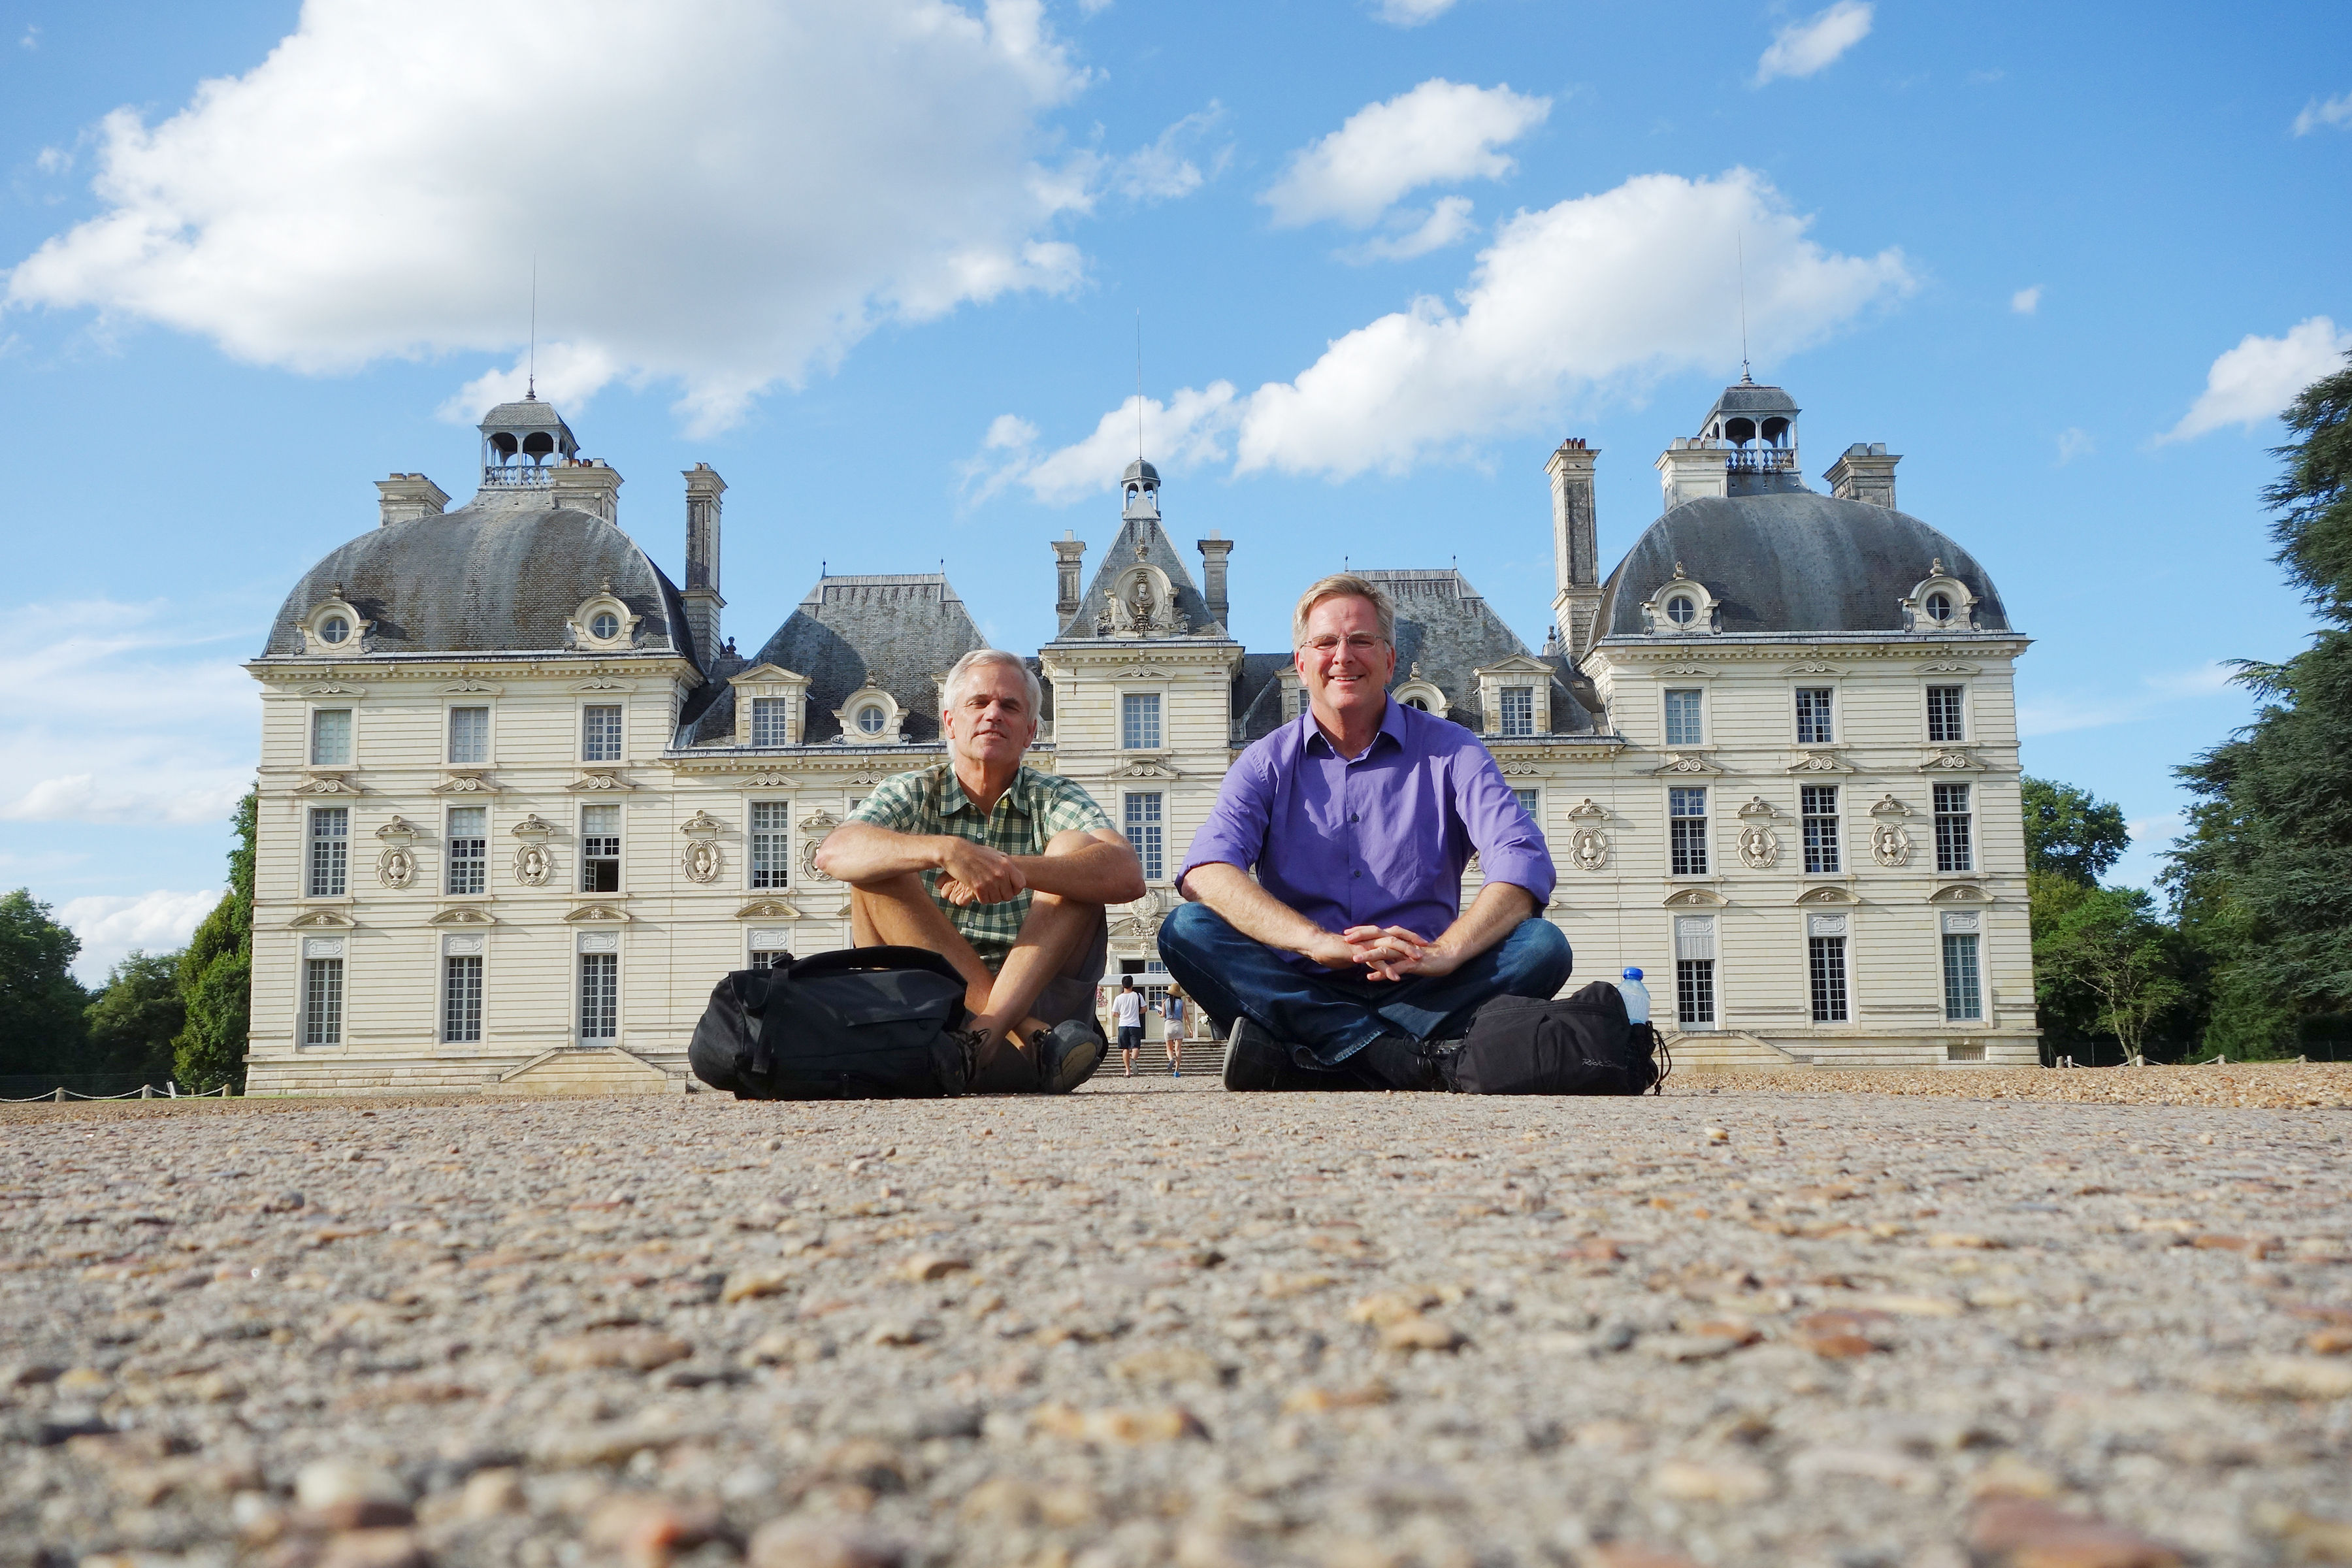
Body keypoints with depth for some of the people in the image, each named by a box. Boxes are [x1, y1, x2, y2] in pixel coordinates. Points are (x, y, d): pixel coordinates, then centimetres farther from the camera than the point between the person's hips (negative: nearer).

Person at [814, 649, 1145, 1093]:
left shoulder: (1054, 798, 7)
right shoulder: (912, 794, 7)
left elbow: (1127, 876, -15)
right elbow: (832, 854, -17)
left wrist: (1015, 868, -29)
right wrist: (944, 849, -34)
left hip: (1040, 997, 0)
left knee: (1075, 849, -15)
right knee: (876, 874, -18)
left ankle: (987, 1030, -35)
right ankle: (1025, 1033, -29)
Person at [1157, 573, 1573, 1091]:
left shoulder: (1449, 750, 7)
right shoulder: (1267, 763, 7)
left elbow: (1524, 861, -9)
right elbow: (1207, 869, -13)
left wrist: (1446, 952, -30)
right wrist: (1319, 941, -31)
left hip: (1418, 992, 0)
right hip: (1302, 993, 0)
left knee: (1543, 945, -25)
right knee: (1186, 929, -23)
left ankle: (1295, 1061, -33)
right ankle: (1405, 1060, -34)